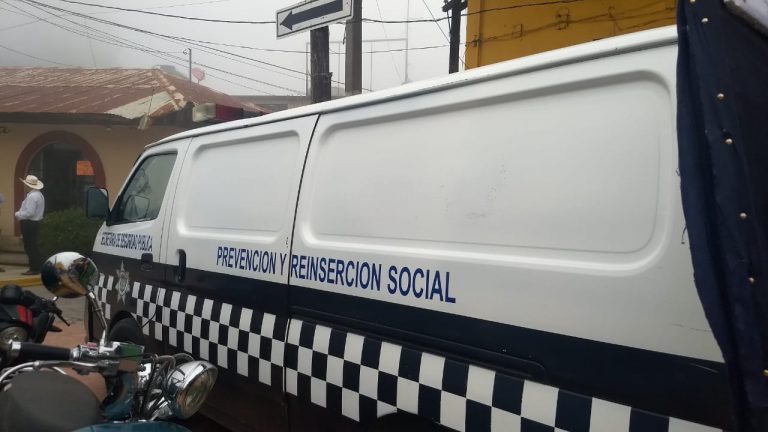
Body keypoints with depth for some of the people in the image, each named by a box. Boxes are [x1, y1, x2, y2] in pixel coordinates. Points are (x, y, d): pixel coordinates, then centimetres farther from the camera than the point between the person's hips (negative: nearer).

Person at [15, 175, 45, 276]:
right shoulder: (39, 194, 12)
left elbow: (29, 212, -24)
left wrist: (18, 214, -8)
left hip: (29, 224, -10)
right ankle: (37, 267, 21)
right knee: (33, 246, 16)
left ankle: (34, 269, 0)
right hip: (35, 222, 10)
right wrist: (20, 213, 14)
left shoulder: (32, 196, -20)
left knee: (29, 247, -4)